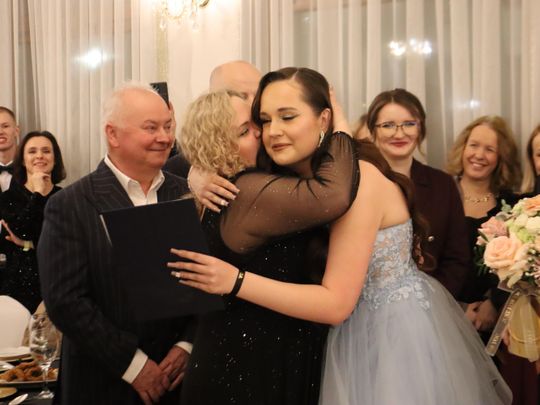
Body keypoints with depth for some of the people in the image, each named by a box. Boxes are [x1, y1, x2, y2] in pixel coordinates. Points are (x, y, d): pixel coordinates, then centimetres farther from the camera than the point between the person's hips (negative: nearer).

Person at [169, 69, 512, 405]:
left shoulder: (356, 177, -26)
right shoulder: (307, 178, 0)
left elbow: (336, 303, -26)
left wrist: (236, 281, -30)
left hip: (401, 333, -8)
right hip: (362, 329, 8)